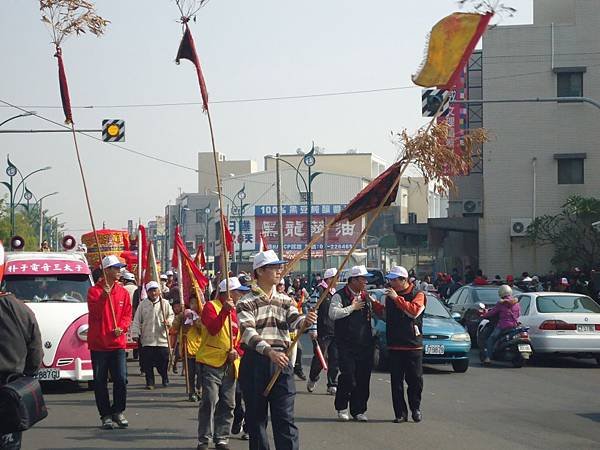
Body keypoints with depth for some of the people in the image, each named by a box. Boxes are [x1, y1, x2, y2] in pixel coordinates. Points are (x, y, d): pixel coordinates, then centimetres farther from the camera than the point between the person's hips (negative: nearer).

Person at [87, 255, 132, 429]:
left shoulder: (123, 292, 9)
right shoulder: (94, 290, -2)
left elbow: (127, 313, 8)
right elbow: (95, 312, -14)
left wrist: (122, 327, -10)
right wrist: (104, 295, -25)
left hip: (117, 342, 3)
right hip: (98, 343, -3)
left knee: (121, 379, -2)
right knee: (100, 382, 2)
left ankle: (118, 412, 14)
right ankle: (105, 415, 11)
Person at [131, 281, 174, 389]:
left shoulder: (165, 303, 5)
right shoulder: (143, 304, 4)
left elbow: (171, 315, 12)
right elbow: (137, 320, 5)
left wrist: (168, 321, -10)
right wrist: (135, 334, -3)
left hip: (162, 339, 0)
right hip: (147, 340, 0)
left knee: (163, 362, 2)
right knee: (147, 363, -1)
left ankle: (165, 379, 25)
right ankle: (150, 382, 10)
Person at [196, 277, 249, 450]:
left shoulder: (236, 311, 16)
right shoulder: (211, 306, -6)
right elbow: (213, 329, -22)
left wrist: (237, 351, -4)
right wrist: (225, 311, -31)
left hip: (230, 364, 7)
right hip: (211, 362, -7)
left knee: (228, 404, 7)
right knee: (210, 402, -11)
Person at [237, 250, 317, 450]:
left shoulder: (284, 301, 13)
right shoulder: (246, 303, -2)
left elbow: (294, 320, -5)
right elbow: (248, 332, -16)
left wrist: (306, 320, -30)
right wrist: (270, 352, -32)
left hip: (281, 361, 3)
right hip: (255, 362, -3)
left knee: (285, 417, -4)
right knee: (256, 416, 6)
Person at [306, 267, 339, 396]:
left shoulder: (335, 293, 17)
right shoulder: (319, 291, -7)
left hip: (335, 331, 7)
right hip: (322, 332, -7)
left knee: (334, 359, 3)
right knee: (319, 357, -1)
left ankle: (332, 385, 8)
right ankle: (312, 379, 23)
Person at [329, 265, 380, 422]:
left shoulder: (367, 297, 15)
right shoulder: (340, 296, -3)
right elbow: (333, 314, -18)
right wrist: (352, 307, -13)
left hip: (365, 344, 5)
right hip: (346, 345, -5)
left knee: (363, 379, 3)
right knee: (348, 377, -10)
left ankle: (358, 410, 12)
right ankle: (342, 408, 8)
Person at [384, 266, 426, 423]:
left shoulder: (418, 295, -1)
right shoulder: (390, 295, 13)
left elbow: (414, 311, -19)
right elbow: (385, 315, 24)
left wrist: (397, 298, -19)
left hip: (413, 345, -4)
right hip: (394, 345, 4)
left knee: (415, 380, 1)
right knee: (396, 381, 1)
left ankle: (415, 409, 18)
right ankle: (400, 413, 6)